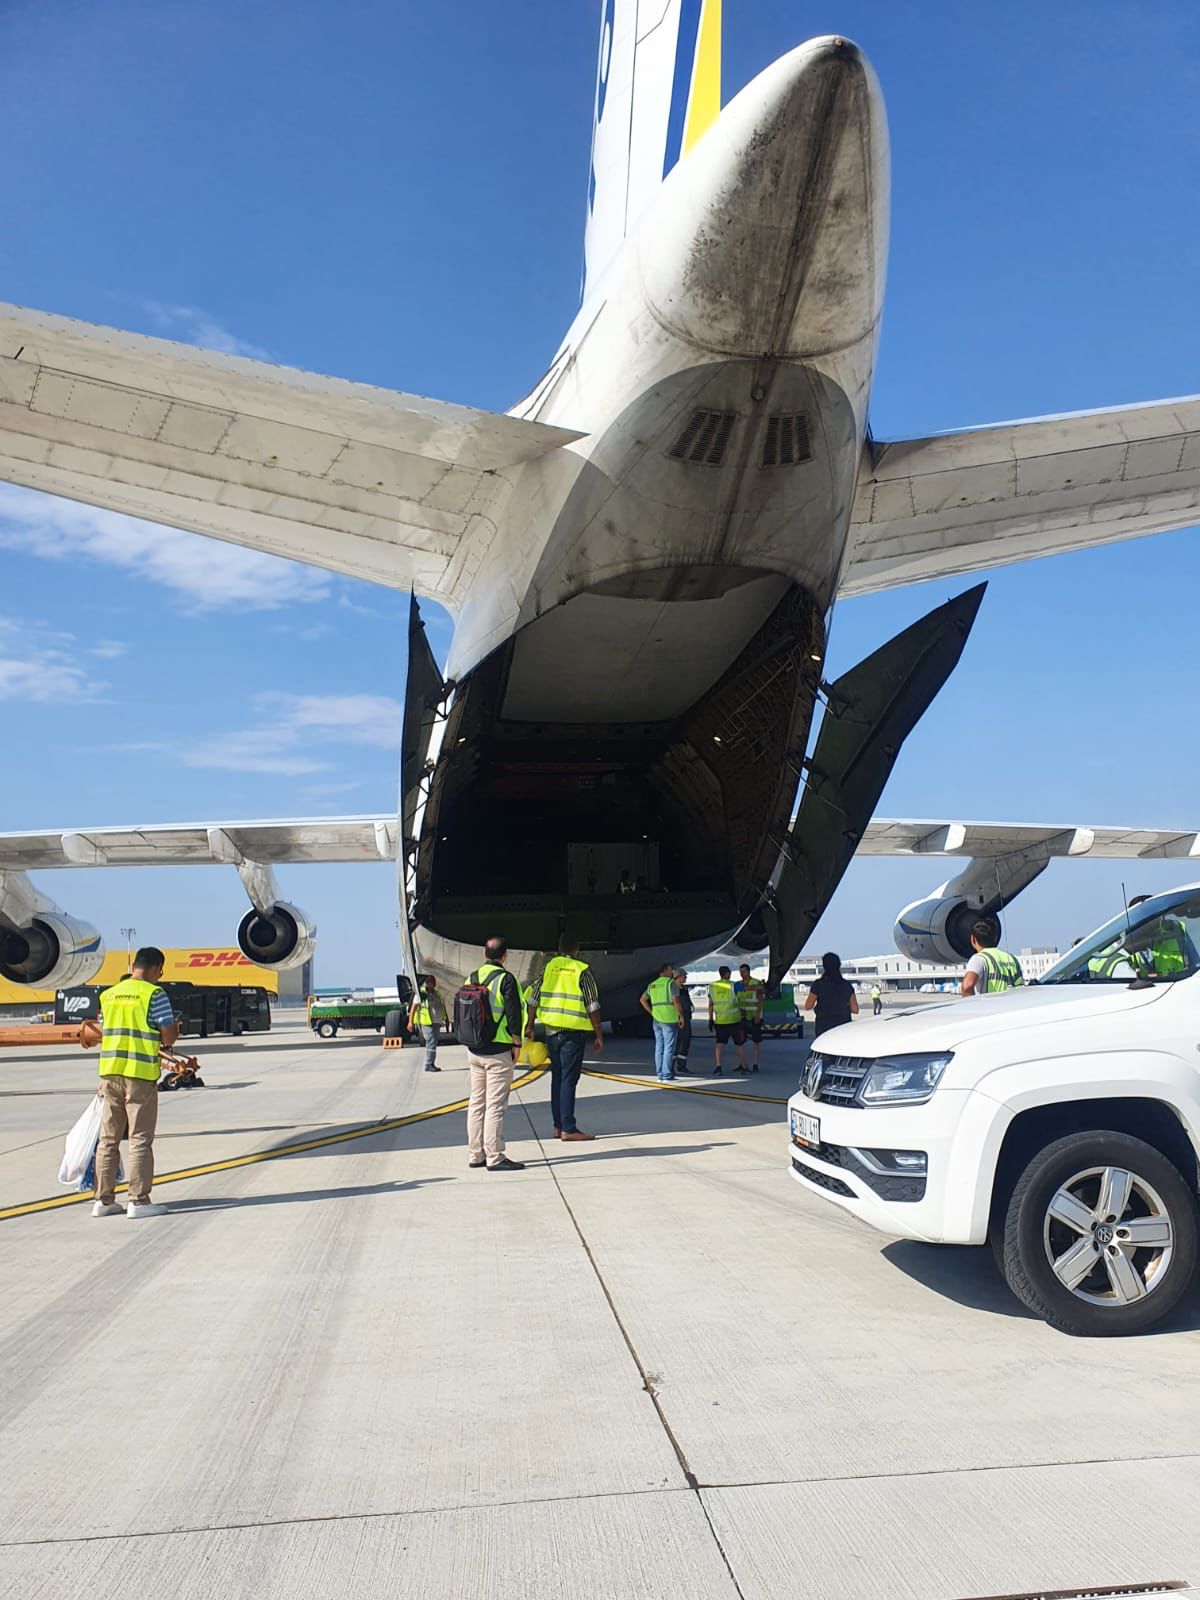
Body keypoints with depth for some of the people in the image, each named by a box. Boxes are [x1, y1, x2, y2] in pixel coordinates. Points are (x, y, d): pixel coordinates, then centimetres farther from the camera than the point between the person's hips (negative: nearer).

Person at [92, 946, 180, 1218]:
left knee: (108, 1139, 12)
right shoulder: (154, 994, -8)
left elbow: (103, 1034, 15)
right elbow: (169, 1035, -11)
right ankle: (139, 1201, 1)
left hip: (110, 1072, 6)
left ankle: (104, 1200, 17)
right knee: (140, 1139, 0)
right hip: (140, 1073, -6)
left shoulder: (108, 994, 11)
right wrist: (165, 1041, 11)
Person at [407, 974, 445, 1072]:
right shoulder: (421, 993, -4)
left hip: (436, 1022, 8)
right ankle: (428, 1064, -10)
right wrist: (410, 1021, -15)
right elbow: (413, 1007, -8)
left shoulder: (436, 993, 17)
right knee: (431, 1042, -13)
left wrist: (442, 1020, 25)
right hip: (427, 1022, -8)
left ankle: (431, 1064, 18)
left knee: (433, 1043, 11)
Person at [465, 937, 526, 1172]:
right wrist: (516, 1045, -4)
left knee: (476, 1102, 12)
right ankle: (495, 1158, -4)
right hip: (498, 1051, -7)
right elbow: (513, 1014, -14)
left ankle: (476, 1155, 17)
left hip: (474, 1051, 7)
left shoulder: (472, 978, 9)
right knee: (495, 1105, -5)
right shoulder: (505, 979, -11)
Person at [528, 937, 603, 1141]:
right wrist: (598, 1035, -2)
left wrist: (530, 1026, 14)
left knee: (557, 1077, 14)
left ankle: (558, 1126, 19)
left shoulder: (548, 967, 7)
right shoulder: (583, 971, -5)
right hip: (573, 1031, -5)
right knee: (569, 1080, -2)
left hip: (552, 1030, 5)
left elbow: (534, 999, 5)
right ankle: (568, 1129, -3)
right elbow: (592, 1006, -7)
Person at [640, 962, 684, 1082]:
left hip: (657, 1019, 7)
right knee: (669, 1047, -4)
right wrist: (681, 1016, -8)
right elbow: (676, 1001, -16)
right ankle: (667, 1075, -5)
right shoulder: (670, 982, -8)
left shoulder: (652, 985, 14)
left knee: (659, 1047, 10)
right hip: (669, 1019, -7)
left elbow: (643, 1000, 18)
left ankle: (660, 1074, 12)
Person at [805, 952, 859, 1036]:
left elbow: (807, 1006, 0)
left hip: (824, 1026, -3)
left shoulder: (818, 984, -7)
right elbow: (855, 1010, 1)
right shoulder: (847, 985, 1)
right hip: (844, 1026, 3)